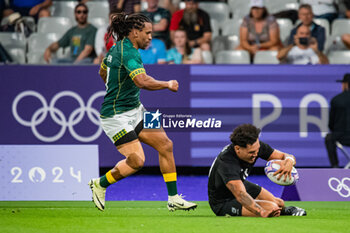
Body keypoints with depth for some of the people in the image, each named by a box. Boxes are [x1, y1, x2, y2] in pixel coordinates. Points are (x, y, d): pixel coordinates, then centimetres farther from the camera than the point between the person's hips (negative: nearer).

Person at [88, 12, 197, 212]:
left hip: (135, 110, 10)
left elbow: (103, 72, 25)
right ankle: (100, 184, 11)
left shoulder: (118, 48, 9)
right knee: (137, 160, -14)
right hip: (117, 115, -10)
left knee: (165, 145, 2)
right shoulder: (129, 53, -22)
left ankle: (174, 199, 5)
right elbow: (142, 81, -35)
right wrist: (168, 84, -20)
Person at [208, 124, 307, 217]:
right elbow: (240, 195, -53)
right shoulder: (226, 163, -40)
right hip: (223, 203, -8)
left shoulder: (255, 146, -18)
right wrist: (263, 213, -68)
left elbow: (285, 156, -11)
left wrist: (289, 161, -38)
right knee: (272, 207, -21)